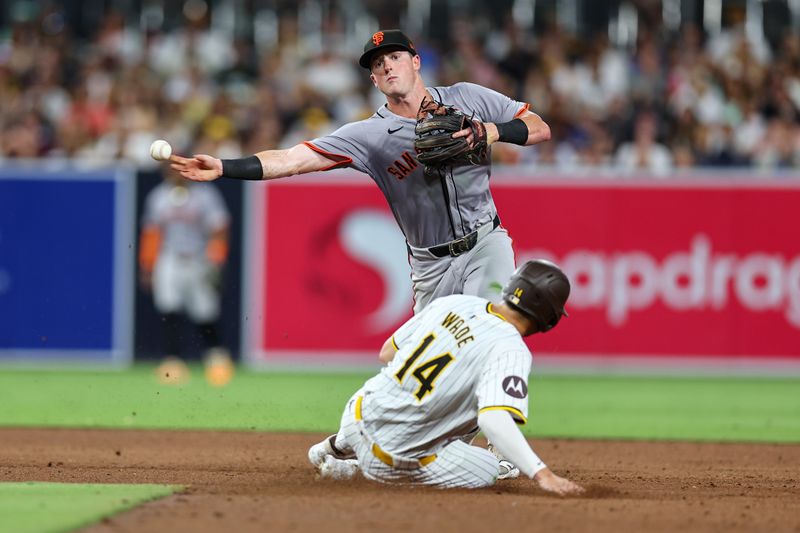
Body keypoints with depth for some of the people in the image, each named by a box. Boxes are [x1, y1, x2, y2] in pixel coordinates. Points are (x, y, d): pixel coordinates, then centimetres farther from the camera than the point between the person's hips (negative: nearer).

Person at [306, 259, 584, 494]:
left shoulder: (452, 303, 0)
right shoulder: (510, 350, -21)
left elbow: (387, 352, 11)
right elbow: (494, 420, -37)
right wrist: (541, 473, -41)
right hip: (392, 456, -7)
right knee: (486, 471, 14)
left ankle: (339, 447, 37)